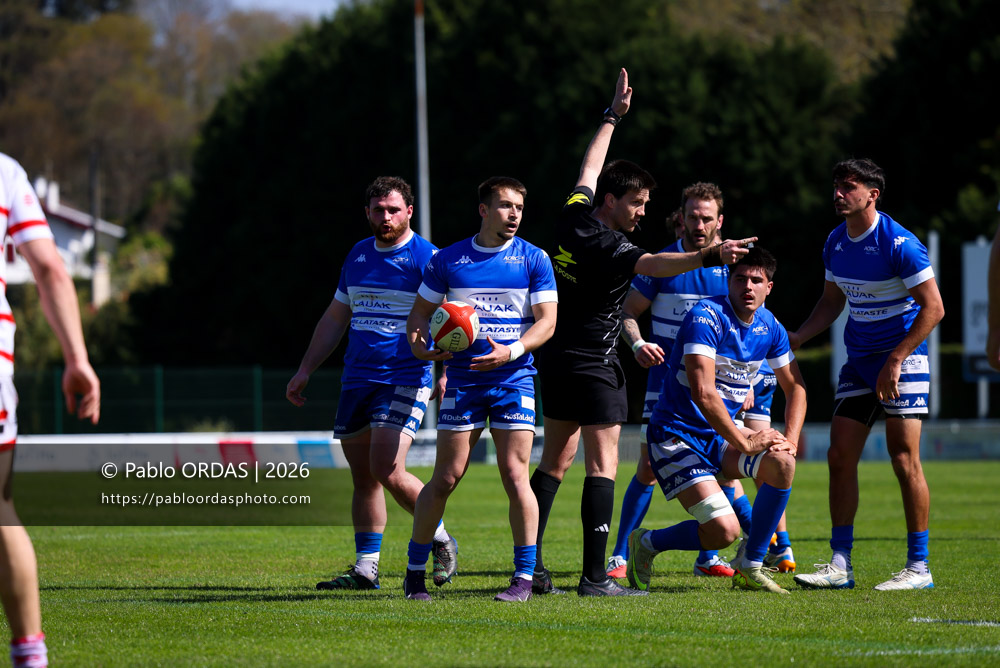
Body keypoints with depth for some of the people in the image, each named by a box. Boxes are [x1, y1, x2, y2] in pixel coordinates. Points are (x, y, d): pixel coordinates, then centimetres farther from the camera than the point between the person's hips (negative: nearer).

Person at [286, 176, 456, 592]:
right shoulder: (358, 256, 14)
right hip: (357, 380, 6)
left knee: (388, 471, -17)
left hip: (405, 378, -6)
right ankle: (366, 568, 12)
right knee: (362, 477, 6)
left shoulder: (427, 258, -5)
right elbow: (335, 319, 23)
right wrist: (305, 370, 20)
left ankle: (441, 541, 3)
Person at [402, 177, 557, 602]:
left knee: (514, 475, -8)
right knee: (446, 478, -1)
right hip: (462, 379, 1)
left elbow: (546, 321, -1)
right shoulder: (448, 261, 6)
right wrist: (418, 340, -10)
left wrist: (512, 351, -18)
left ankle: (524, 577, -2)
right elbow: (421, 312, 13)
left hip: (514, 378, -1)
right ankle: (415, 571, 11)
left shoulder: (534, 260, 3)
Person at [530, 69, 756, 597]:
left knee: (555, 459, 13)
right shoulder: (608, 249, -20)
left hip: (556, 361, 9)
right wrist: (709, 256, -52)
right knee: (603, 463, -9)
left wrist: (612, 116, 32)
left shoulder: (574, 217, 3)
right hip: (593, 366, -9)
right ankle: (594, 576, -16)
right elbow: (654, 265, -39)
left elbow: (590, 166, 21)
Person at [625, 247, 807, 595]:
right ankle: (647, 543, 9)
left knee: (781, 462, -21)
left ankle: (749, 567, -4)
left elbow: (795, 387, 13)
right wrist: (744, 443, -27)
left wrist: (789, 440, -5)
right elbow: (703, 392, -29)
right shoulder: (706, 317, -20)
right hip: (677, 435, -7)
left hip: (720, 436, 7)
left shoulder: (769, 327, 3)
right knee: (723, 530, -21)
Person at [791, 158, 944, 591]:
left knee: (904, 458, -10)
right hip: (858, 361, 7)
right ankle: (840, 565, 5)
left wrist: (894, 361, -20)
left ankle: (918, 567, -4)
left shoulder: (898, 244, -17)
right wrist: (797, 337, 5)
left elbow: (933, 307, -16)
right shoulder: (836, 243, 6)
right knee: (840, 456, 1)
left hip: (903, 359, -7)